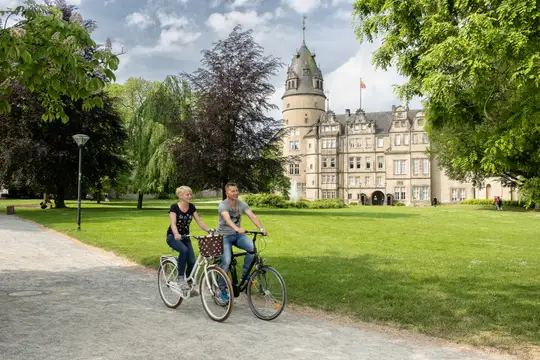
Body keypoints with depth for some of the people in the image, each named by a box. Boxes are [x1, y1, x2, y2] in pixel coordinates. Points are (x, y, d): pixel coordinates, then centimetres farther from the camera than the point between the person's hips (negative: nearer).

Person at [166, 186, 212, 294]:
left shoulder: (191, 207, -1)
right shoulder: (174, 207, -15)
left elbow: (199, 221, -6)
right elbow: (173, 223, -27)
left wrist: (209, 230, -22)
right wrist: (176, 234, -47)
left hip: (185, 237, 5)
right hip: (173, 237, -5)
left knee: (192, 262, -10)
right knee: (184, 250, -36)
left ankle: (189, 285, 12)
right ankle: (180, 278, -24)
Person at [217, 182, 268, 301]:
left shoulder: (242, 204, -3)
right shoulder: (223, 205, -17)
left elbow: (252, 216, -16)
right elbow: (227, 219, -37)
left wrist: (261, 228, -33)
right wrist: (237, 228, -56)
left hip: (237, 234, 4)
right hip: (224, 236, -4)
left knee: (252, 247, -24)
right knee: (226, 261, -20)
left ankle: (245, 274, -5)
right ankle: (222, 290, -2)